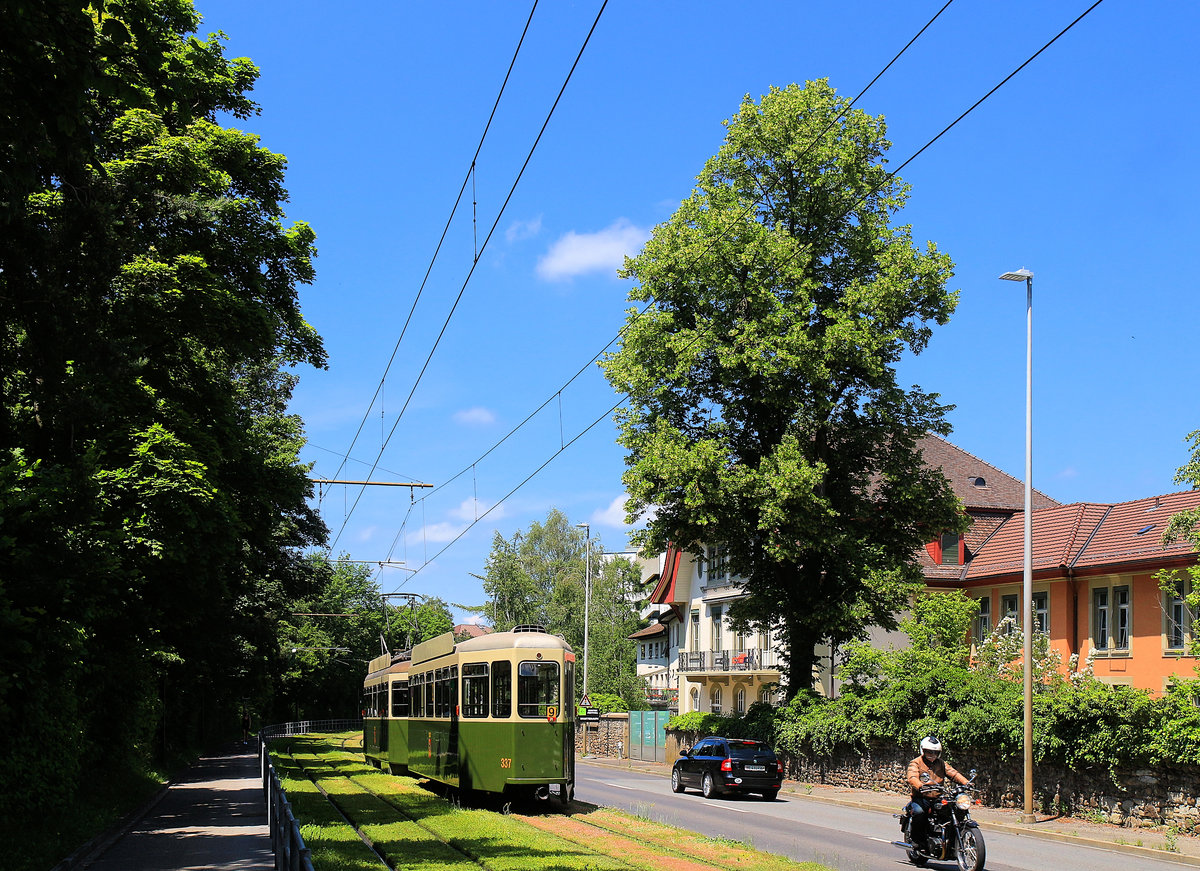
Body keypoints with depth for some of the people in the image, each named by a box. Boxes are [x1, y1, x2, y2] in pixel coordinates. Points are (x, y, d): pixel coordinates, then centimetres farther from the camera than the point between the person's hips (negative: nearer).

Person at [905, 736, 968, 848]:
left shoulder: (941, 763, 19)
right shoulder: (916, 763, 1)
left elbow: (953, 773, 8)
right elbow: (912, 777, -17)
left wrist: (966, 783, -12)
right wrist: (921, 787, -39)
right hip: (921, 798, -4)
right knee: (918, 812, -35)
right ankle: (914, 838, -13)